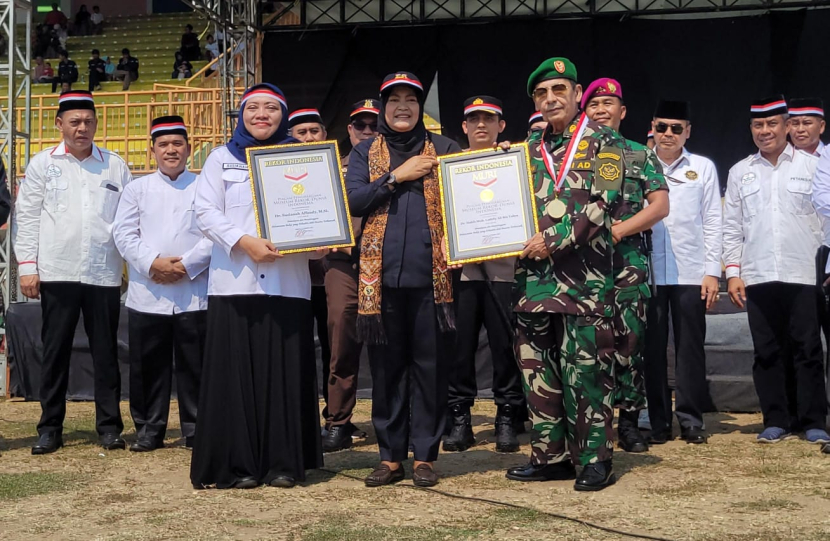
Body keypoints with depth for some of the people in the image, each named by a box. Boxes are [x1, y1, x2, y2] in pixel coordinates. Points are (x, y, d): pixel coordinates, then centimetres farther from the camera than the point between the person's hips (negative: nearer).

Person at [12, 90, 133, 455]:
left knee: (105, 351, 4)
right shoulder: (43, 164, 8)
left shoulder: (115, 165, 10)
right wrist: (27, 266, -3)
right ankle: (50, 428, 12)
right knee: (55, 350, 4)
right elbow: (26, 217, 5)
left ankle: (109, 425, 12)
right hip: (57, 273, 0)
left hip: (104, 274, 1)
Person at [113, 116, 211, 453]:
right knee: (148, 366, 5)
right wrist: (153, 263, -12)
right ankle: (148, 431, 16)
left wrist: (186, 265, -13)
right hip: (147, 294, 2)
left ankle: (196, 430, 12)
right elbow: (123, 234, 3)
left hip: (194, 292, -1)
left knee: (194, 365, 2)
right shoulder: (137, 189, 12)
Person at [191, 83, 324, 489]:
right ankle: (235, 464, 3)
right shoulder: (222, 159, 12)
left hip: (287, 283, 1)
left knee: (284, 369, -1)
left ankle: (283, 463, 7)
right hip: (235, 281, -1)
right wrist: (244, 242, -13)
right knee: (235, 370, -3)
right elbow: (205, 212, 2)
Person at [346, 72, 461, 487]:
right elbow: (354, 200, -1)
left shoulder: (443, 149, 12)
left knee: (430, 366, 0)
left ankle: (424, 456, 9)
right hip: (381, 276, 1)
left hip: (431, 274, -1)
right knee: (386, 367, 5)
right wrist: (398, 176, -7)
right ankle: (390, 456, 13)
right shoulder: (365, 153, 13)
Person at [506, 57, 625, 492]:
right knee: (537, 369, 8)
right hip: (535, 276, 6)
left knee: (586, 370, -5)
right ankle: (551, 455, 17)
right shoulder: (530, 149, 17)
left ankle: (596, 459, 4)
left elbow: (601, 204, -11)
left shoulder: (602, 142, 0)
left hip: (583, 276, -6)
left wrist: (555, 239, -15)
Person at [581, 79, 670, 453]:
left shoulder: (641, 156, 10)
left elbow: (660, 206, 0)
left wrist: (616, 230, -11)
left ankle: (629, 422, 6)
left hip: (629, 259, -1)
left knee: (629, 340, -2)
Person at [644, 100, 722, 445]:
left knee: (690, 347, 1)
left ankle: (691, 420, 8)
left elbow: (712, 222, 5)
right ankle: (658, 422, 9)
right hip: (647, 271, 1)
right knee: (652, 348, 3)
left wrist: (712, 271, -2)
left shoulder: (703, 168, 7)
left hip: (690, 273, 0)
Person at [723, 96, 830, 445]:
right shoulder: (740, 172, 12)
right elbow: (731, 227, 11)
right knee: (767, 352, 5)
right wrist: (732, 273, 4)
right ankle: (775, 421, 13)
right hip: (757, 278, 2)